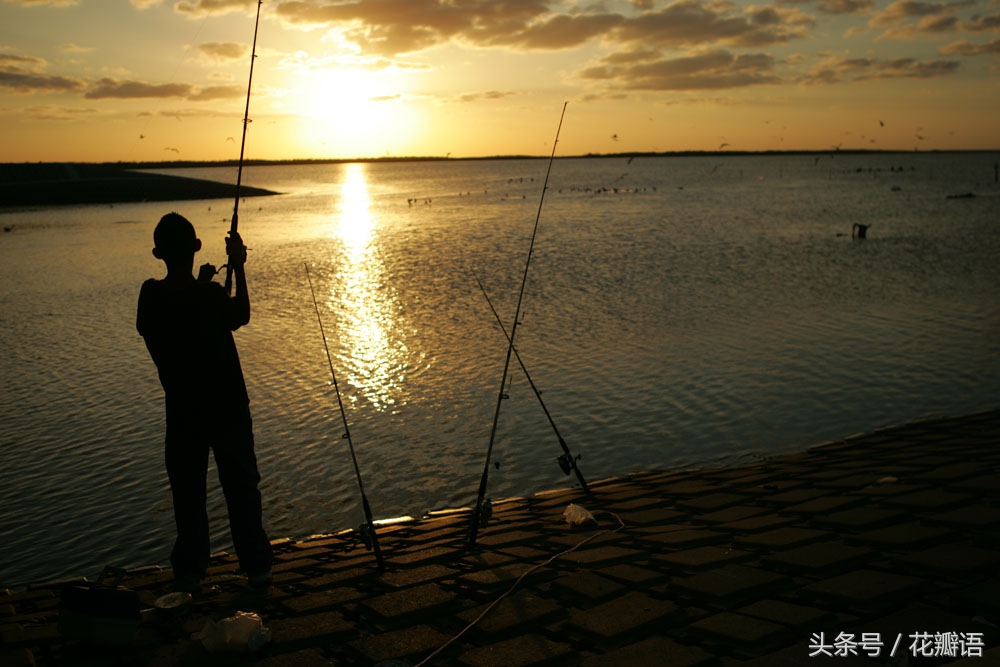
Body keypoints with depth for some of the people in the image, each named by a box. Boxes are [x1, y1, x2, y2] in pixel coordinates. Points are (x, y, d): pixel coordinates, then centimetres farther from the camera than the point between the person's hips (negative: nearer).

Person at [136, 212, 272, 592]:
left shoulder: (151, 296, -9)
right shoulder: (211, 295, -18)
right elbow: (241, 317, 3)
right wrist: (238, 268, 10)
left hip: (183, 413, 2)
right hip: (228, 409, -2)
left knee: (188, 494, 15)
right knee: (242, 489, 11)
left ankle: (191, 572, 23)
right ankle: (257, 568, 20)